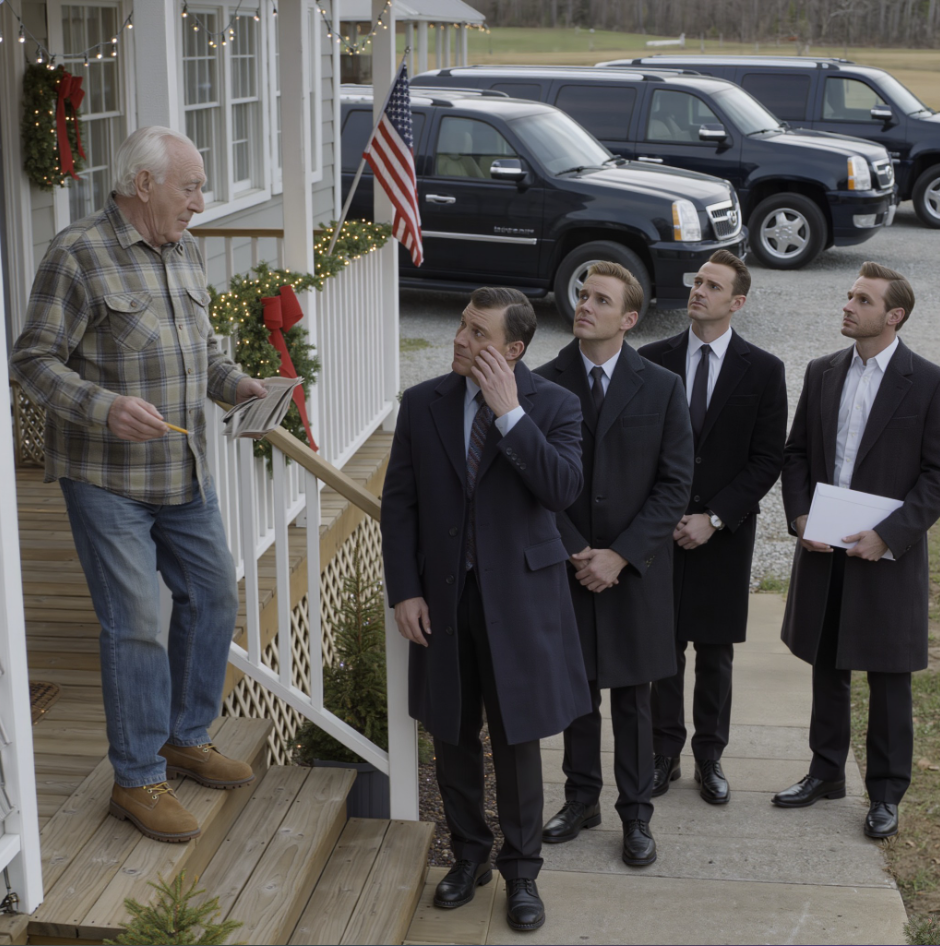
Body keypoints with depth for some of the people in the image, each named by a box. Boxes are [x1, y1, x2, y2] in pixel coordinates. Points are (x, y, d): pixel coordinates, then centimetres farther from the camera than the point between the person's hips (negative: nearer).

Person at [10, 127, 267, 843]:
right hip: (108, 480, -8)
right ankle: (138, 780, 10)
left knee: (214, 597, 14)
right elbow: (34, 361, -15)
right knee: (135, 624, -4)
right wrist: (105, 408, -29)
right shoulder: (79, 255, -14)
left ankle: (187, 738, 33)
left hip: (185, 473, 8)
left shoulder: (185, 252, 10)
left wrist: (235, 384, 2)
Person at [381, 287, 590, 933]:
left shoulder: (554, 406, -7)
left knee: (518, 740, 7)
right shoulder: (423, 404, 0)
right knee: (453, 735, 14)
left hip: (519, 596, -3)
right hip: (442, 595, 3)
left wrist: (510, 413, -24)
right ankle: (470, 855, 34)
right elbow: (399, 503, 3)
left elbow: (563, 489, -22)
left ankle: (521, 869, 25)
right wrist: (404, 591, -3)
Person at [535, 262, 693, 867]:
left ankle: (637, 813, 21)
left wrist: (619, 556, -13)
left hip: (636, 569, -1)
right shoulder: (544, 386, -2)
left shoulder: (662, 389, -4)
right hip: (567, 565, 1)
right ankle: (582, 799, 29)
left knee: (633, 697, 8)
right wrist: (574, 553, -11)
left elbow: (675, 485, -6)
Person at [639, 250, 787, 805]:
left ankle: (710, 758, 22)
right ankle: (664, 755, 20)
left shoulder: (763, 370, -3)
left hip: (726, 531, -1)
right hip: (661, 530, 1)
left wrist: (714, 518, -12)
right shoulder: (653, 361, 1)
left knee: (716, 652, 9)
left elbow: (768, 459, -4)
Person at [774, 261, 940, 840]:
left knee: (888, 680, 6)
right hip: (823, 551, 4)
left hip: (889, 555, -4)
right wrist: (800, 516, -5)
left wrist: (888, 535, -18)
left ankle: (887, 792, 20)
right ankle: (827, 773, 31)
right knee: (828, 669, 16)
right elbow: (796, 451, 10)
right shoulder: (823, 373, 6)